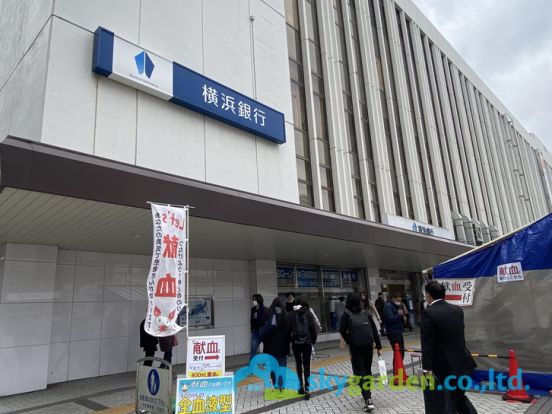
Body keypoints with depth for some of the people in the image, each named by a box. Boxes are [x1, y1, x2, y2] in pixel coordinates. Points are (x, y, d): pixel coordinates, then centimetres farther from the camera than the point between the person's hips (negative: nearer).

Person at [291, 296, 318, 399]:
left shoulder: (293, 314, -2)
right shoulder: (309, 313, -3)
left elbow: (289, 328, -4)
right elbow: (313, 328, -4)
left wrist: (290, 340, 5)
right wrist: (313, 340, 8)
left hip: (295, 342, 1)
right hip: (307, 342, -1)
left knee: (298, 364, 16)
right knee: (306, 365, 2)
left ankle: (301, 385, 21)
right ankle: (306, 387, -6)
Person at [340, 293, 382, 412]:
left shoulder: (346, 314, -3)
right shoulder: (366, 313, 6)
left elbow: (343, 331, -6)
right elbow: (374, 330, 4)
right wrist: (379, 346, 7)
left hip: (355, 347, -4)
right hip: (368, 345, 4)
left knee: (360, 372, 0)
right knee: (367, 370, 21)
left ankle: (368, 400, -11)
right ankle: (368, 393, 37)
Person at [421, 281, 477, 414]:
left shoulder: (429, 313, -18)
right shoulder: (458, 309, 3)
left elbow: (427, 344, -18)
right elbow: (459, 335, 14)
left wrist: (427, 368, -12)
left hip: (446, 365, -7)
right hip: (462, 362, 7)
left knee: (451, 402, 8)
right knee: (459, 395, 24)